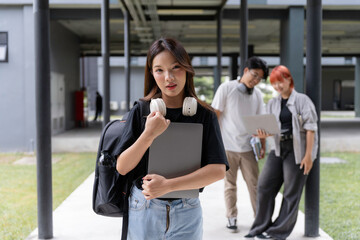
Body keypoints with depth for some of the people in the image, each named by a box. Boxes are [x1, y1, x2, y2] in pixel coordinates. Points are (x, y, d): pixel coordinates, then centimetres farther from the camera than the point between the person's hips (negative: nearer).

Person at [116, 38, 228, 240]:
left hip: (186, 214, 0)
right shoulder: (141, 111, -4)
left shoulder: (205, 115, -6)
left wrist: (168, 185, -22)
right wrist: (149, 134, -22)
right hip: (143, 210, 1)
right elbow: (122, 168, -8)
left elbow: (218, 170, -14)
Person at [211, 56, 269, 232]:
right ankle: (231, 218, 19)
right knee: (230, 184, 7)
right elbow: (215, 115, -4)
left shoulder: (257, 94, 8)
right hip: (228, 146, -3)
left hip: (248, 147, 3)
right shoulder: (226, 88, -5)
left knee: (254, 183, 6)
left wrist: (263, 145, 6)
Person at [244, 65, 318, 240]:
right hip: (279, 149, 6)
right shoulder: (272, 104, 13)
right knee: (264, 186, 1)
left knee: (291, 192, 1)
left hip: (297, 150, -6)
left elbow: (310, 128, -9)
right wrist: (263, 134, -14)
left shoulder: (302, 100, -4)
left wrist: (308, 155, -14)